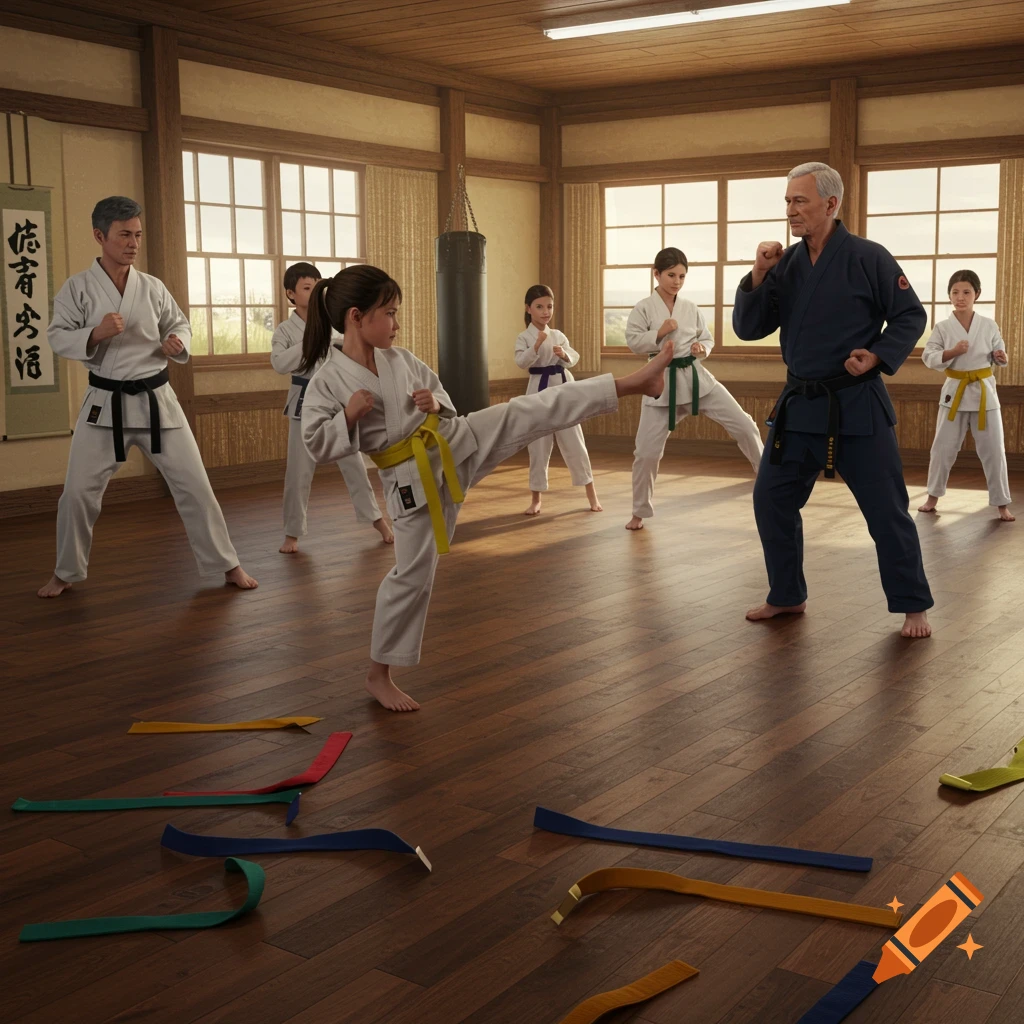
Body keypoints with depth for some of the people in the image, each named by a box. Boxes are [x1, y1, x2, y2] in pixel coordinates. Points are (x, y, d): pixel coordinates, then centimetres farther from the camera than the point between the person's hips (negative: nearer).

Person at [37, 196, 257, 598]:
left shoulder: (152, 287, 2)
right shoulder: (77, 287, -4)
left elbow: (180, 325, 13)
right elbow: (58, 337, -4)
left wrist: (177, 342, -10)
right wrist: (95, 334, -22)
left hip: (156, 400, 2)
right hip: (104, 403, -1)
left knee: (194, 484, 3)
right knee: (78, 492, 2)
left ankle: (227, 565, 16)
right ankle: (66, 572, 24)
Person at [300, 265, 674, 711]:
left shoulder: (400, 359, 1)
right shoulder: (327, 382, -13)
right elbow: (317, 446, -12)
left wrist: (435, 403, -10)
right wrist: (350, 414, -26)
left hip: (457, 442, 4)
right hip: (414, 478, -4)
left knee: (534, 411, -8)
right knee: (412, 575, 2)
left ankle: (633, 382, -7)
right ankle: (378, 674, 17)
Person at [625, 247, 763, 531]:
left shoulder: (691, 308, 4)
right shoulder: (643, 308, -5)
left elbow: (708, 338, 13)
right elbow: (633, 342, -9)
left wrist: (702, 348, -9)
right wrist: (660, 332, -22)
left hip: (696, 378, 3)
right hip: (662, 383, -3)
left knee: (743, 425, -3)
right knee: (647, 452, -1)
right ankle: (639, 512, 18)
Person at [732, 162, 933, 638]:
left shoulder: (868, 257, -9)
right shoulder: (786, 263, 4)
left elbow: (911, 316, -3)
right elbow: (748, 328, 2)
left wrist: (877, 356, -17)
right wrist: (759, 274, -10)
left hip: (857, 405, -5)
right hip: (800, 404, 5)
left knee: (886, 510, -1)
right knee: (772, 500, 8)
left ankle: (913, 607, 14)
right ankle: (787, 596, 25)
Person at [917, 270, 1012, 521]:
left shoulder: (988, 325, -1)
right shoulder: (943, 327, -3)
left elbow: (998, 356, 7)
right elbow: (928, 357, -7)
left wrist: (1001, 357, -15)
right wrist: (951, 353, -21)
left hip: (984, 391, 0)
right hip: (955, 391, 0)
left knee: (993, 450, 2)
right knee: (943, 447, 7)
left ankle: (1002, 503, 12)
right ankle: (933, 496, 24)